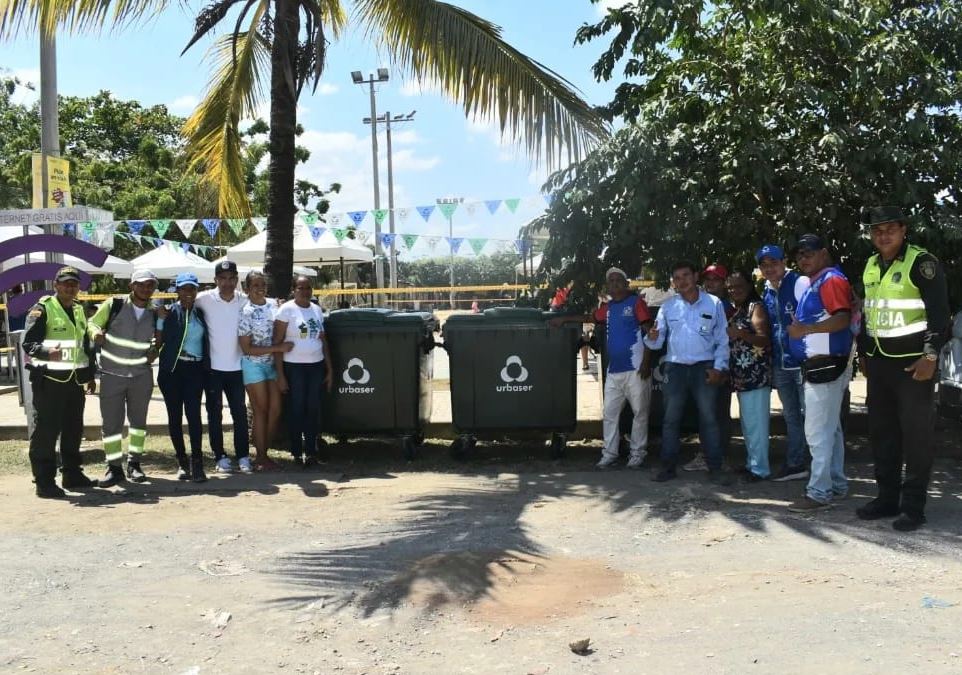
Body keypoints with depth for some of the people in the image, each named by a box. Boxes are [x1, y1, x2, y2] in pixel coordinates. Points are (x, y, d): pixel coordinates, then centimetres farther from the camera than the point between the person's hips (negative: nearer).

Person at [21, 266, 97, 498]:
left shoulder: (79, 310, 15)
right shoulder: (42, 309, -7)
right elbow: (29, 343, -14)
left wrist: (90, 374, 22)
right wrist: (47, 352, -34)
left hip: (75, 380, 7)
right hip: (49, 379, -7)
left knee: (74, 429, 13)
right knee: (46, 431, -4)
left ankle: (72, 474, 25)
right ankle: (44, 481, 1)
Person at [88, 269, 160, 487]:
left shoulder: (155, 313, 1)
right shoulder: (113, 305, -9)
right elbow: (93, 323, 2)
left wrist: (155, 350, -2)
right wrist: (96, 333, -20)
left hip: (141, 375, 3)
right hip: (112, 375, -3)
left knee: (138, 420, 11)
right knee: (111, 423, 0)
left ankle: (134, 464, 24)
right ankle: (114, 468, 11)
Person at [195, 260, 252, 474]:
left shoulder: (244, 301, 0)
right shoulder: (205, 299, -7)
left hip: (236, 367, 2)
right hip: (213, 367, -2)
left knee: (240, 413, 5)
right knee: (215, 414, 6)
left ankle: (243, 456, 12)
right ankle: (220, 457, 14)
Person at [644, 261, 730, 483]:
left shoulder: (714, 303, 2)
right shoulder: (668, 306, 6)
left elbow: (722, 340, 4)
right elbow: (657, 341, 4)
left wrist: (719, 367, -6)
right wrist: (652, 338, -20)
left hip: (704, 367, -2)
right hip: (675, 367, 2)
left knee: (709, 418, 0)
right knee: (671, 419, 3)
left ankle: (715, 468, 6)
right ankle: (669, 467, 10)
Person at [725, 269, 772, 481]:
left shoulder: (756, 307, -7)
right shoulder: (735, 310, 18)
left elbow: (764, 340, -17)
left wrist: (741, 334, -31)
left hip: (756, 375, -9)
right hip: (741, 376, 9)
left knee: (756, 422, -8)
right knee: (747, 423, 14)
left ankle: (759, 468, -3)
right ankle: (752, 463, 23)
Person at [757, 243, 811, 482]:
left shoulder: (800, 283, -11)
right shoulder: (766, 293, 12)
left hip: (803, 362, -7)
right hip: (780, 364, 8)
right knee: (791, 417, 15)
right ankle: (795, 464, 25)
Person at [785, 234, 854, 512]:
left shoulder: (831, 280, -13)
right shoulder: (815, 283, 18)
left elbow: (843, 318, -26)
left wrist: (806, 329, -31)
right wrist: (801, 326, 15)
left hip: (826, 365, -11)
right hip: (819, 365, 11)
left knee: (818, 430, -9)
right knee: (830, 428, 15)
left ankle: (819, 492, -6)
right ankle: (836, 485, 24)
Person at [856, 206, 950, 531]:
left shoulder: (922, 263, -9)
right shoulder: (871, 266, 12)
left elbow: (939, 313, -14)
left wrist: (930, 356, -20)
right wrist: (863, 352, 18)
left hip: (913, 362, -7)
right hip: (879, 362, 7)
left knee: (915, 435, -2)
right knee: (881, 432, 11)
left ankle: (913, 506, 4)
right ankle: (887, 498, 22)